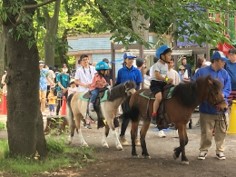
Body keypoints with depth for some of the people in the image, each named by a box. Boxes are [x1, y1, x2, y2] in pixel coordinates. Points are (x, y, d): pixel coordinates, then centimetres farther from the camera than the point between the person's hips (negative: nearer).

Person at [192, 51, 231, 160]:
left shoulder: (224, 74, 4)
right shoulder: (202, 72, -3)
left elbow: (228, 89, 3)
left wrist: (222, 95, -16)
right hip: (206, 108, -2)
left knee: (221, 131, 9)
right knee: (206, 132, 4)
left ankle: (220, 150, 24)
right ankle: (203, 150, 20)